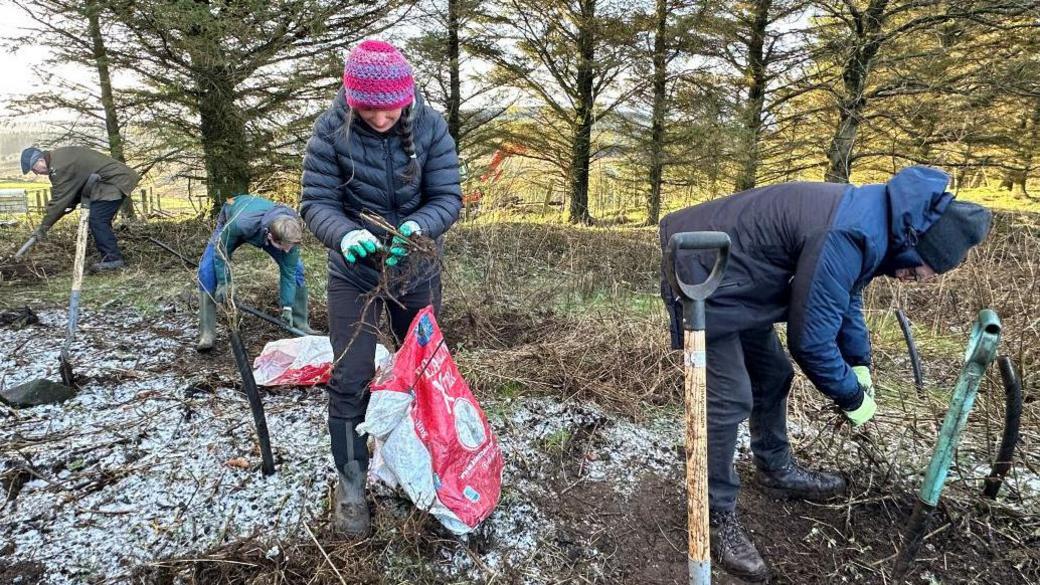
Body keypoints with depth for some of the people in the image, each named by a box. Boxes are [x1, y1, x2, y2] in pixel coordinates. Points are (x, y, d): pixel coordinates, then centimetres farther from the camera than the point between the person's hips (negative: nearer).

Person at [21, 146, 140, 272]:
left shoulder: (59, 167, -18)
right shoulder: (59, 156, 14)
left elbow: (58, 200, -16)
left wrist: (43, 228, -9)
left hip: (114, 181, -11)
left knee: (96, 220, -14)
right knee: (99, 221, 11)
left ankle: (113, 259, -12)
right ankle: (111, 257, 12)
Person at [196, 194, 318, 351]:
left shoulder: (291, 232, -38)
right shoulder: (240, 223, -48)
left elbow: (288, 272, -26)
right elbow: (221, 248, -26)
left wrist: (287, 307, -24)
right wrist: (223, 282, -21)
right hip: (229, 222, -2)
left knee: (295, 268, -11)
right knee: (207, 270, -19)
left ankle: (300, 324, 4)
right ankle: (207, 333, -12)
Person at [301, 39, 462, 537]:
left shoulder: (430, 126, -14)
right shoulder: (331, 130, -17)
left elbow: (447, 198, -15)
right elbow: (316, 203, -17)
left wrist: (417, 227, -36)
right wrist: (344, 234, -39)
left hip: (417, 272, 2)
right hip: (354, 274, -2)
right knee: (349, 380, -3)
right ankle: (350, 483, 17)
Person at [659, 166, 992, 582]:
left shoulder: (871, 220, 3)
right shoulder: (846, 237, -29)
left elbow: (846, 299, 20)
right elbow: (811, 340, -22)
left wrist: (860, 365, 19)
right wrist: (852, 398, -6)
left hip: (734, 280, 10)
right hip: (703, 275, -10)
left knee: (772, 374, 18)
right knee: (729, 398, -11)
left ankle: (776, 471, 37)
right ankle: (716, 515, 4)